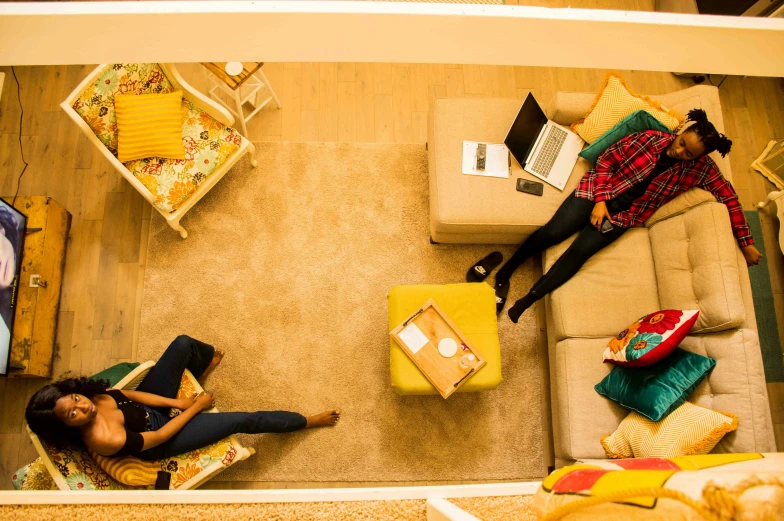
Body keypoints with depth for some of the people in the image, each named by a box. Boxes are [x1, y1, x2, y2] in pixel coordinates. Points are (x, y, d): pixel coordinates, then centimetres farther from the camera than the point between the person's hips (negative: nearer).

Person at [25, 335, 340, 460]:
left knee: (183, 344, -4)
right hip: (159, 440, -6)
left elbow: (129, 393, -7)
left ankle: (202, 367, 36)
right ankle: (307, 421, 9)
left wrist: (177, 403, -14)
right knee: (244, 420, -12)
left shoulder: (89, 395, -21)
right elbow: (159, 436, -27)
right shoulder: (105, 440, -39)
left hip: (147, 407, 6)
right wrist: (195, 406, -16)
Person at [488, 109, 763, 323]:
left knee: (580, 250, -22)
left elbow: (729, 197, 7)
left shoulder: (700, 168, 0)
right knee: (553, 232, -19)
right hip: (600, 189, 0)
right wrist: (600, 200, -12)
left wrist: (746, 242, 5)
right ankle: (503, 274, -2)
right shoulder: (650, 138, -4)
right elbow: (606, 159, -2)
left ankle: (526, 302, -20)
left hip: (625, 213, 0)